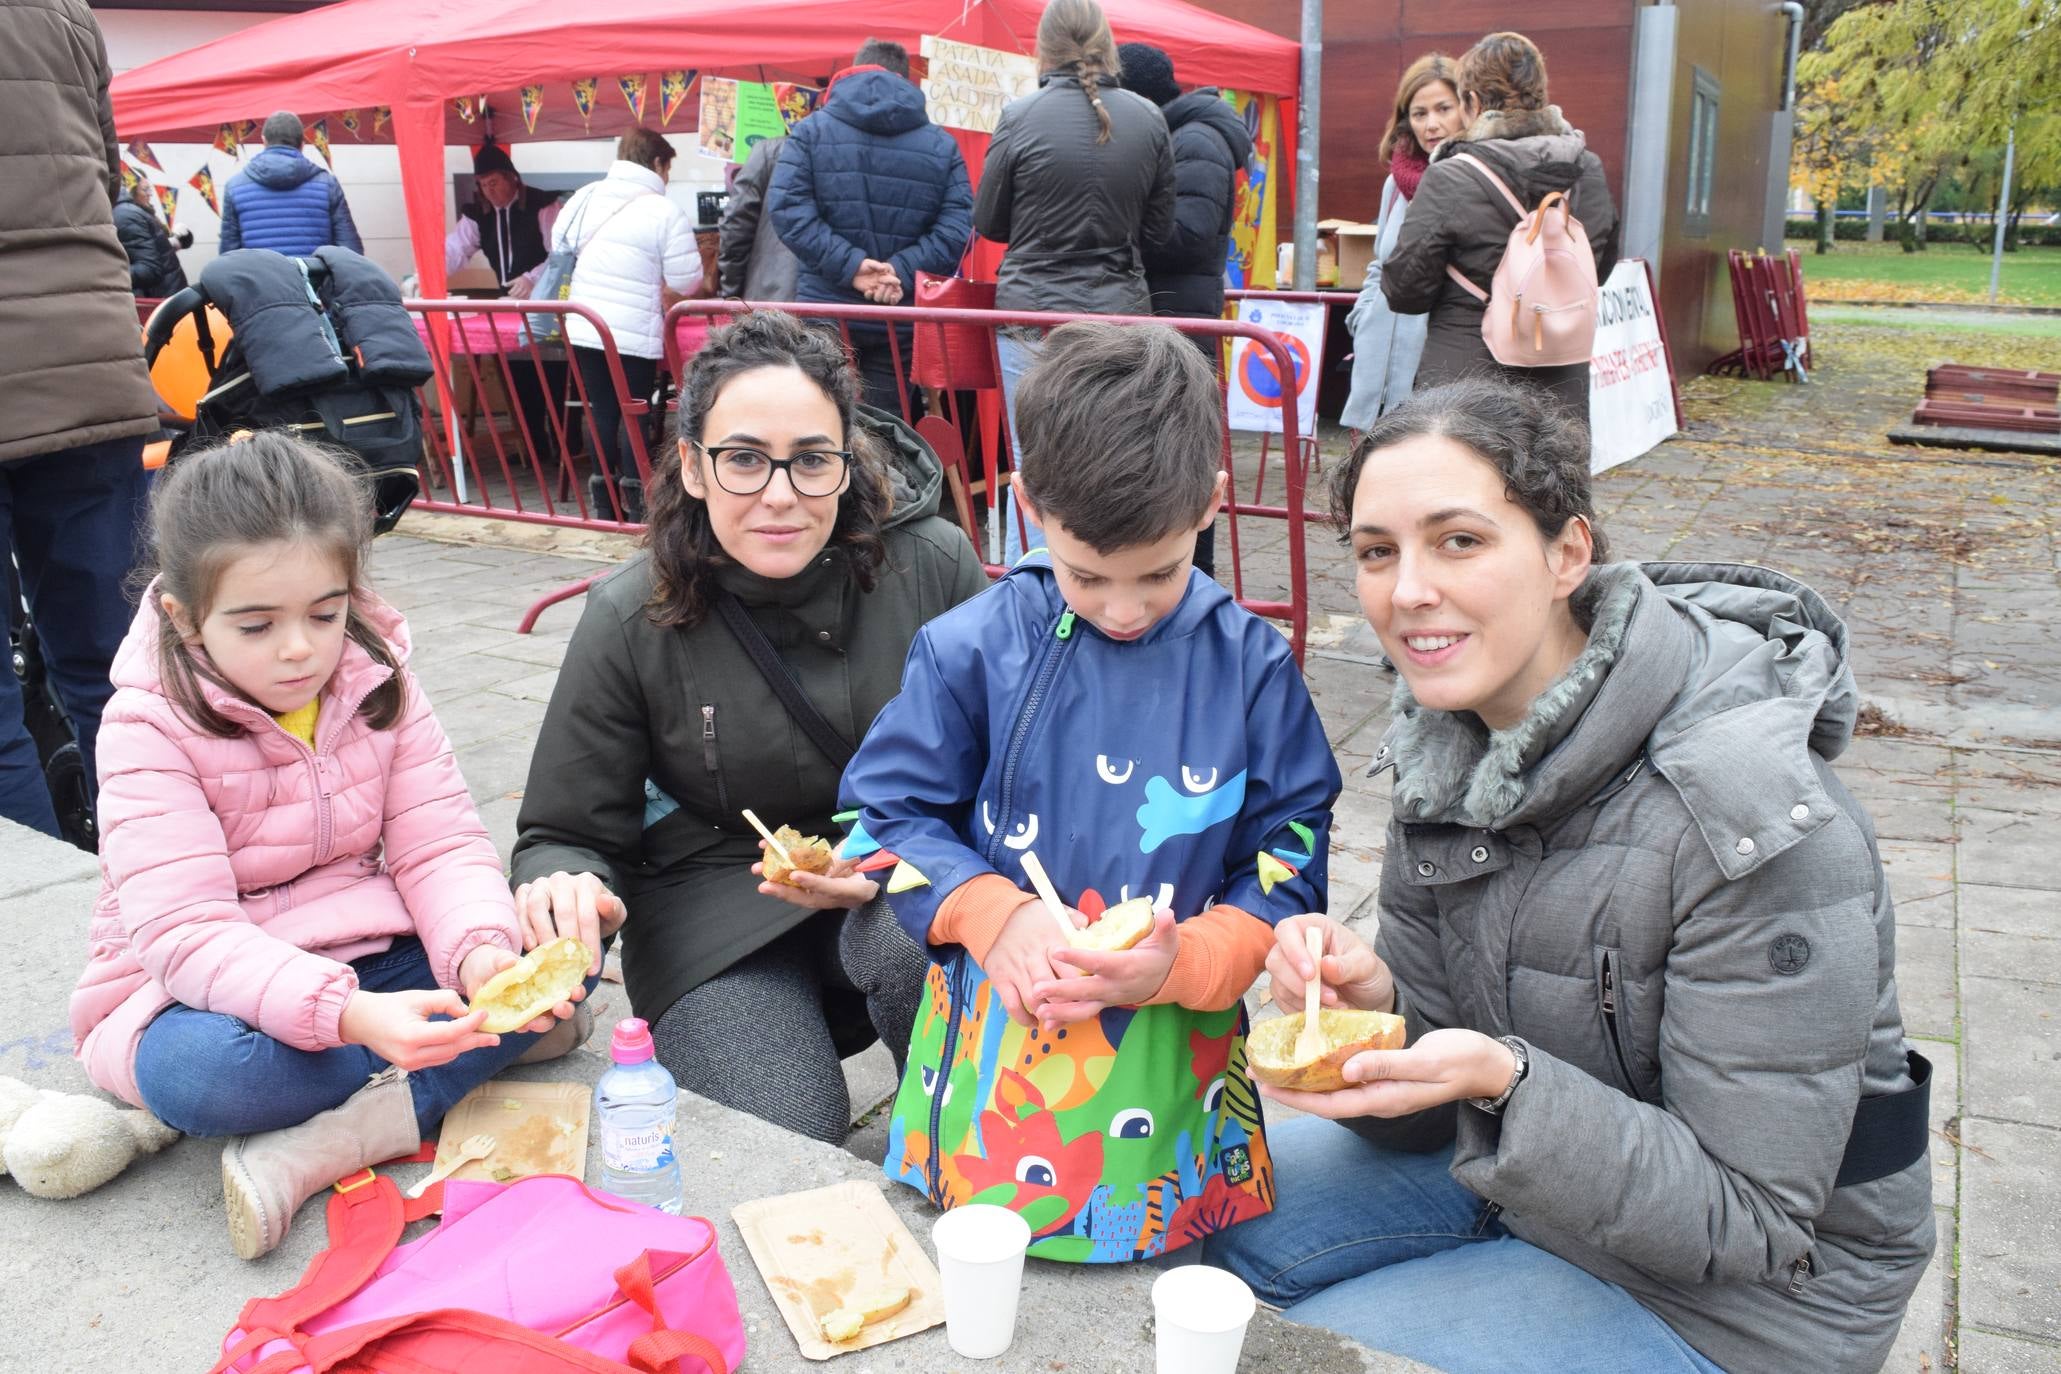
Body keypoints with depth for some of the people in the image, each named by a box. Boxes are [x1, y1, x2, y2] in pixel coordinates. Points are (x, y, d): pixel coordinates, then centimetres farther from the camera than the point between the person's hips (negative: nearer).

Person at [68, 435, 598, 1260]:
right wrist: (346, 1014, -44)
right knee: (207, 1070, -40)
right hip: (202, 993, -4)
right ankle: (484, 1050, -19)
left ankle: (315, 1147, -27)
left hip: (368, 966, 5)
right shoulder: (150, 731, -17)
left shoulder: (379, 687, -3)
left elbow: (440, 845, -9)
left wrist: (480, 952, -33)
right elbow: (186, 934, -27)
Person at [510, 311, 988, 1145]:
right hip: (717, 903, 0)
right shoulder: (631, 621, -10)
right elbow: (566, 833, -2)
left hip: (906, 877, 1)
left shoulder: (933, 566, -10)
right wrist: (567, 886, -27)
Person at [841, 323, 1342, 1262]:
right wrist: (993, 915, -17)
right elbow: (889, 813, -1)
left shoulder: (1252, 666, -6)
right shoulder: (972, 650, -7)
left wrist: (1186, 961, -19)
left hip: (1172, 1055, 1)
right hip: (996, 1042, 0)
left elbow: (1292, 856, -2)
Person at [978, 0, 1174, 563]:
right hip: (1120, 310, 2)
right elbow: (1159, 228, 9)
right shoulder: (1149, 119, 1)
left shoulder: (1020, 117, -6)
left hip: (1033, 311, -2)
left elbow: (987, 222, 4)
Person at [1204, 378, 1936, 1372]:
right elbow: (1435, 1077, -2)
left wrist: (1508, 1084, -38)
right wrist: (1366, 1004, -24)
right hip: (1522, 1174, 6)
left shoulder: (1758, 821, -29)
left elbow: (1747, 1223, -24)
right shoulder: (1446, 745, -7)